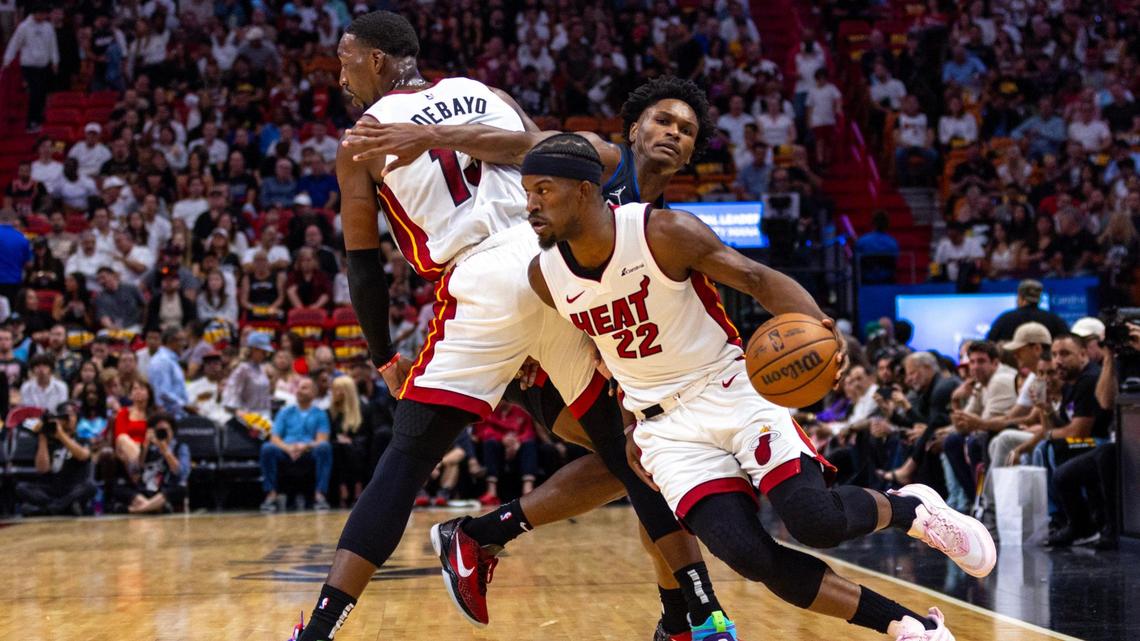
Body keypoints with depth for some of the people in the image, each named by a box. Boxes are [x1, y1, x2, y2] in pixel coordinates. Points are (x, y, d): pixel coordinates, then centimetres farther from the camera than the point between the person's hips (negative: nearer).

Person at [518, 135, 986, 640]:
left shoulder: (664, 232, -18)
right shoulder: (545, 276, -4)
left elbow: (759, 278, -12)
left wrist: (818, 327, -31)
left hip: (732, 391, -3)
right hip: (666, 426, 3)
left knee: (818, 522, -21)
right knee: (750, 556, -17)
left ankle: (910, 509, 15)